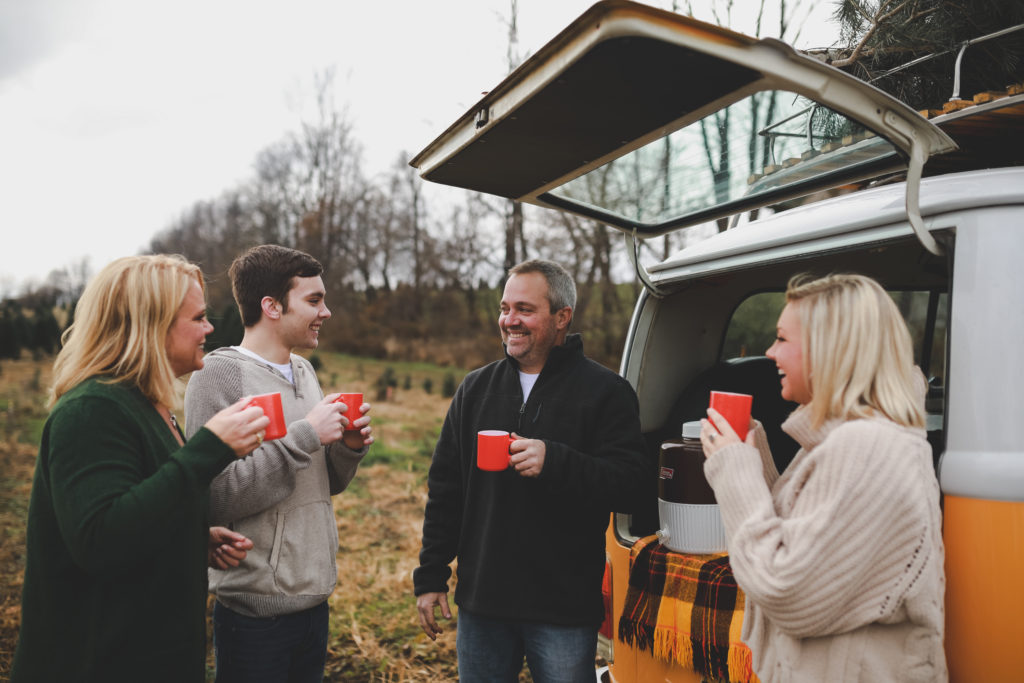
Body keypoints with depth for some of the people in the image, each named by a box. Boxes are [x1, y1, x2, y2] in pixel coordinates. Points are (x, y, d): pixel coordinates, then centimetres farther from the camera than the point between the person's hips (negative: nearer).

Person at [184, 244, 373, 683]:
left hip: (314, 599, 7)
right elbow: (215, 498, -22)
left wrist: (348, 448, -4)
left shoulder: (304, 372, 10)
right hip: (256, 610, -7)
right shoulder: (219, 375, -14)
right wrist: (305, 436, -22)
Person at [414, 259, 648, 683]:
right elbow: (445, 490, 12)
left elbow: (631, 483, -15)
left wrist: (554, 461, -29)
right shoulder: (475, 389, 9)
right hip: (481, 600, 4)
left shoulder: (606, 391, -5)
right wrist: (430, 577, 9)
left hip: (565, 608, -4)